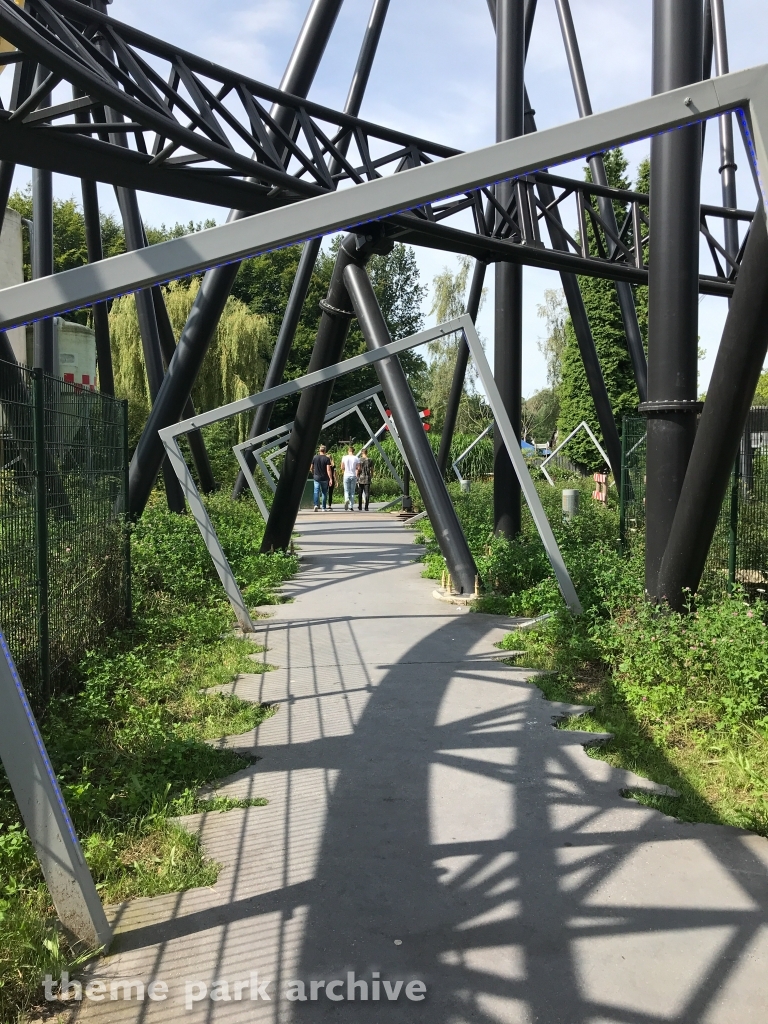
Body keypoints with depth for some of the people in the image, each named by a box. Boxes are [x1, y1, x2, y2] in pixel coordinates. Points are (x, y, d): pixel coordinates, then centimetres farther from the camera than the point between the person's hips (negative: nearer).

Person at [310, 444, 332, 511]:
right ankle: (324, 508, 12)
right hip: (324, 478, -1)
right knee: (324, 493, 10)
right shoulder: (327, 459, -7)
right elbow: (328, 470, -14)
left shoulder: (314, 458, 1)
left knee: (316, 492, 0)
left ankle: (316, 505, -22)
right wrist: (330, 479, -12)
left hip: (316, 478, 1)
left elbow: (311, 468, 8)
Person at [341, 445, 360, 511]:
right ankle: (351, 506, 6)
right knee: (352, 491, 8)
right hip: (353, 476, 0)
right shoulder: (356, 458, -2)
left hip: (346, 476, 0)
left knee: (346, 490, 8)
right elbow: (358, 468, -4)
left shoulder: (344, 457, -1)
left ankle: (346, 499, -23)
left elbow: (342, 467, 5)